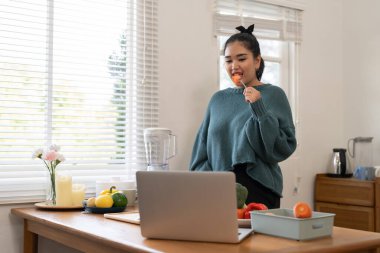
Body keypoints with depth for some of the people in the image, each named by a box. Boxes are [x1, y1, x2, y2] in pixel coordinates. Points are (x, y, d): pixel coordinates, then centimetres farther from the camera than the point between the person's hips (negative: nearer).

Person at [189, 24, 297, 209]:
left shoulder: (273, 95, -2)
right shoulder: (218, 99, 9)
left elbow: (284, 148, -10)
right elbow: (201, 150, 11)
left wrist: (259, 110, -19)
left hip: (258, 192, -4)